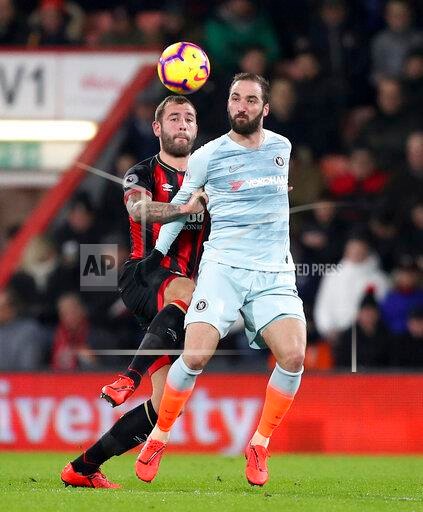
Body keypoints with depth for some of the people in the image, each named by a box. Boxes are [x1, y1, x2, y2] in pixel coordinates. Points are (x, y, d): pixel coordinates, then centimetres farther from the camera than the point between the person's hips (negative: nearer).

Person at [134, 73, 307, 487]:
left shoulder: (282, 148, 11)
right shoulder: (208, 156, 2)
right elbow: (182, 202, 17)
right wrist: (158, 251, 18)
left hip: (275, 271, 2)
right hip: (223, 266, -2)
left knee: (293, 356, -21)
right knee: (195, 356, -20)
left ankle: (260, 444, -2)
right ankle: (158, 438, 2)